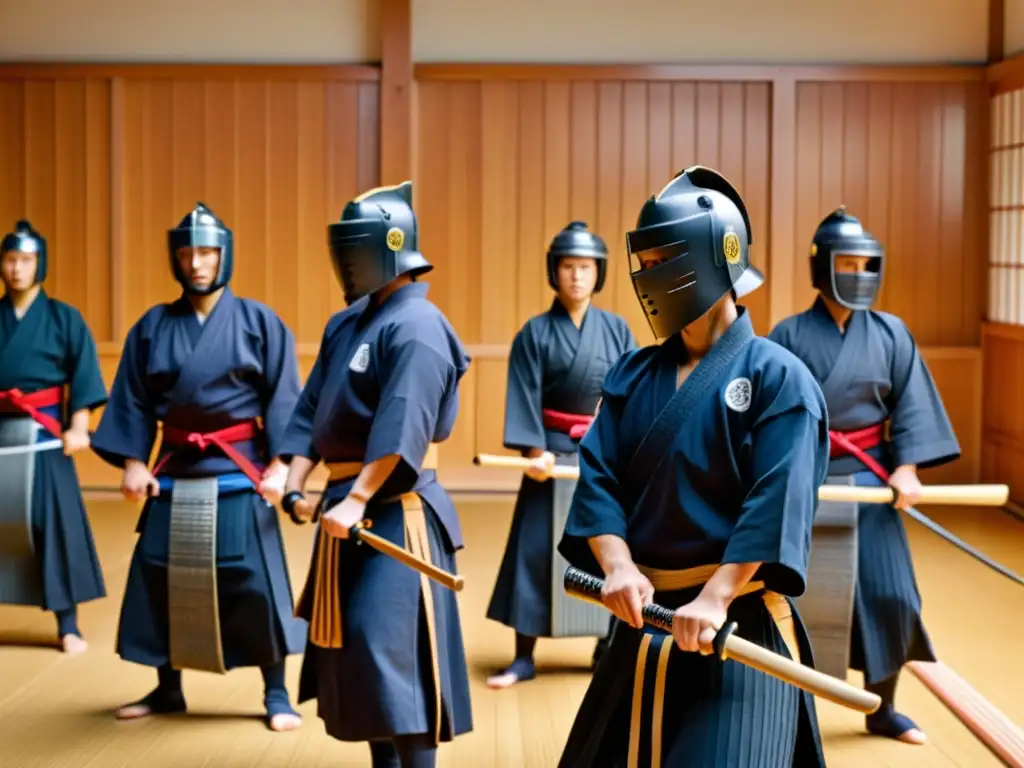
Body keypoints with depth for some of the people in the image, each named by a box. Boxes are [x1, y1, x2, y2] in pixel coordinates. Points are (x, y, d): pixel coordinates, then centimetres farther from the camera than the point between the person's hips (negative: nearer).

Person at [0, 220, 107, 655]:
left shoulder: (64, 319, 2)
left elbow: (83, 376, -3)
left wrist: (78, 427, -13)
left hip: (43, 435, -2)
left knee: (55, 524, -4)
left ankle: (68, 627, 4)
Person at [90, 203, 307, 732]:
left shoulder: (259, 322, -2)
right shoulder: (152, 326, 5)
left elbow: (282, 400, -4)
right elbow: (133, 401, 6)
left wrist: (279, 464, -12)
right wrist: (132, 461, -3)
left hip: (238, 472, -3)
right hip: (174, 473, 3)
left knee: (253, 583, -4)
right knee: (159, 579, 7)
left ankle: (276, 693, 9)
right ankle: (167, 688, 23)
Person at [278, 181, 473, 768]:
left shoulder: (416, 325, -15)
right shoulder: (346, 323, 13)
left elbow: (402, 428, -24)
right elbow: (312, 409, 14)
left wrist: (357, 500, -28)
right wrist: (295, 482, 4)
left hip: (396, 510, -9)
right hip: (348, 501, 10)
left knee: (392, 645, -12)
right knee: (352, 642, 15)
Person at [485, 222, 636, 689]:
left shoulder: (617, 330, 4)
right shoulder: (535, 333, -3)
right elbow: (525, 397, -8)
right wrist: (534, 450, -19)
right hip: (555, 453, -2)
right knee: (536, 550, -2)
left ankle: (608, 646, 21)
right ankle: (524, 657, 5)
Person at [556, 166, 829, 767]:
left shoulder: (776, 377, -9)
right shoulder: (632, 376, 8)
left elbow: (776, 504, -17)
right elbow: (598, 478, 1)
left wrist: (714, 599, -25)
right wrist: (618, 567, -16)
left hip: (737, 622, -6)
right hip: (645, 616, 6)